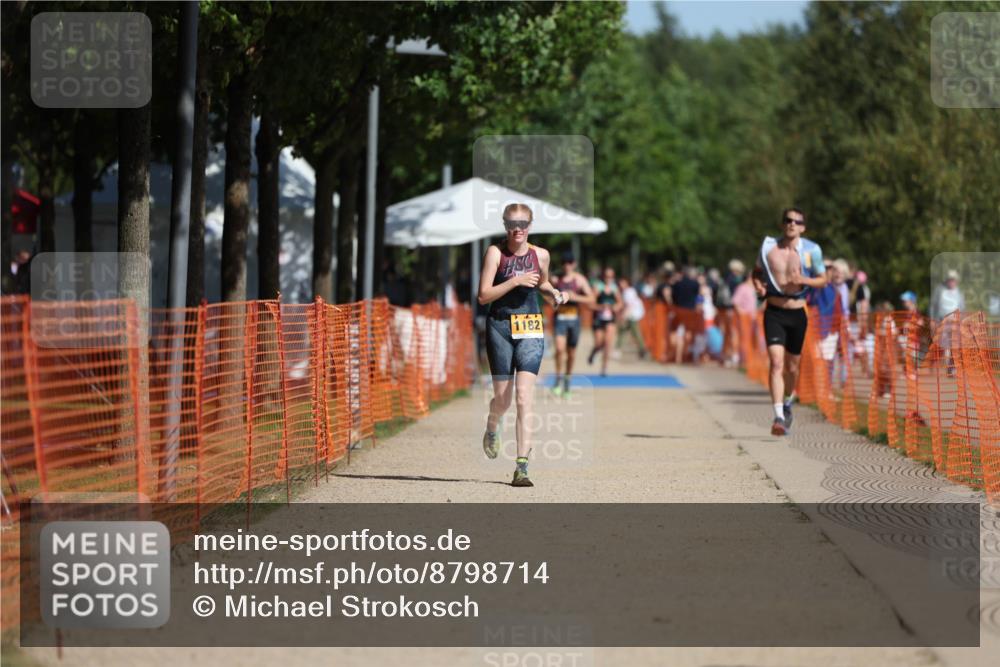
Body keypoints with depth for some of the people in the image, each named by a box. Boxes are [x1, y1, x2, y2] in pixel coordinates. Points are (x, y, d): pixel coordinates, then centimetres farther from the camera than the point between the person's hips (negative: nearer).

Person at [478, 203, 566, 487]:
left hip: (530, 328, 1)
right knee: (502, 398, 6)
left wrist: (554, 292, 3)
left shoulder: (540, 255, 4)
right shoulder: (495, 252, -6)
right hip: (500, 327, -1)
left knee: (524, 398, -11)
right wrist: (516, 281, -19)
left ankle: (522, 466, -13)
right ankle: (492, 429, 43)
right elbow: (484, 295, -11)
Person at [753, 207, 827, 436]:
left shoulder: (811, 250, -3)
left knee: (792, 366, 14)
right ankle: (779, 416, -22)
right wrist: (757, 284, -7)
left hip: (797, 313, 1)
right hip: (774, 312, -1)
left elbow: (823, 280, 5)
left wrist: (803, 280, -15)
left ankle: (787, 404, 42)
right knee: (776, 363, -17)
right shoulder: (768, 247, -1)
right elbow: (757, 271, 15)